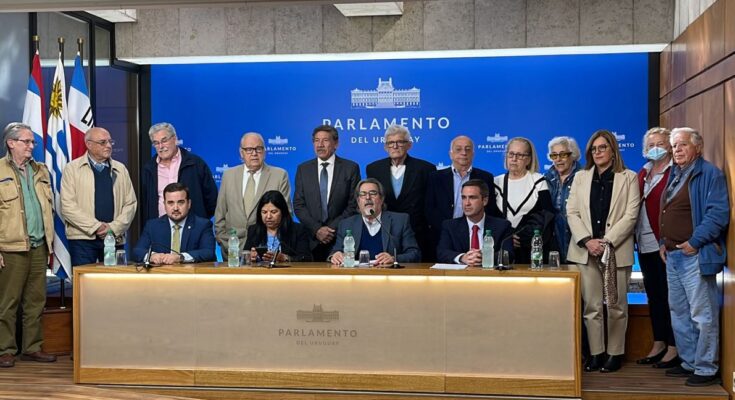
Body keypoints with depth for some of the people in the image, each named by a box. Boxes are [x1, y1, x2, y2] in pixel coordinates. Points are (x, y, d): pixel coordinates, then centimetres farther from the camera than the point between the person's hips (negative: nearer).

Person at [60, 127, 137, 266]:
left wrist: (114, 228, -6)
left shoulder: (120, 169, 12)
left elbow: (130, 203, 8)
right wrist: (96, 226, -12)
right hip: (82, 238, -3)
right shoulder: (72, 169, 2)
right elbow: (68, 206, -6)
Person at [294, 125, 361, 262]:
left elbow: (354, 205, -1)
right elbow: (298, 205, 5)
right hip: (311, 240, 2)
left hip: (340, 238, -1)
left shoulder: (351, 168, 2)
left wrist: (333, 229, -9)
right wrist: (317, 229, -8)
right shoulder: (303, 169, 9)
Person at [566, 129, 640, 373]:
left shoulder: (629, 178, 5)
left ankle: (615, 353, 11)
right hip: (586, 251, 2)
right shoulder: (581, 177, 13)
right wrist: (587, 241, -9)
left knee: (616, 305, 2)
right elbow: (572, 212, 6)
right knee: (592, 306, 2)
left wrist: (607, 241, -12)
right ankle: (596, 353, 9)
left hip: (617, 251, -2)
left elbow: (631, 215, -3)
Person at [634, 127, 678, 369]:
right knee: (653, 296, 13)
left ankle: (673, 349, 5)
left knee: (669, 296, -2)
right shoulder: (642, 174, 15)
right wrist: (636, 236, 9)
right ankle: (658, 346, 22)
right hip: (645, 245, 7)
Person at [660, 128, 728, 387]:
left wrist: (695, 242, -19)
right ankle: (688, 362, 26)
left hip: (695, 255, -9)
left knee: (702, 315, -5)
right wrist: (664, 242, 12)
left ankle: (706, 369, 4)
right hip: (673, 255, 9)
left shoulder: (709, 174, -8)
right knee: (679, 313, 15)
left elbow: (719, 213, -17)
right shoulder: (674, 175, 17)